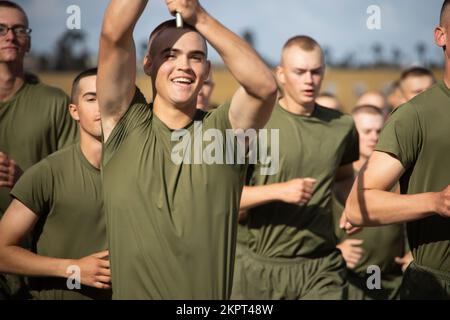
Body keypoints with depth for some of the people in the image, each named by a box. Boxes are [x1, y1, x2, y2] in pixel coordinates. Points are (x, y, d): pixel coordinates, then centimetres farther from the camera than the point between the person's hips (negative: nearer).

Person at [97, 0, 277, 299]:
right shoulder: (126, 125, -4)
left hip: (210, 294, 1)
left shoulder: (223, 130, -3)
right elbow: (115, 35, -16)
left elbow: (265, 86, -22)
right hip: (132, 291, 0)